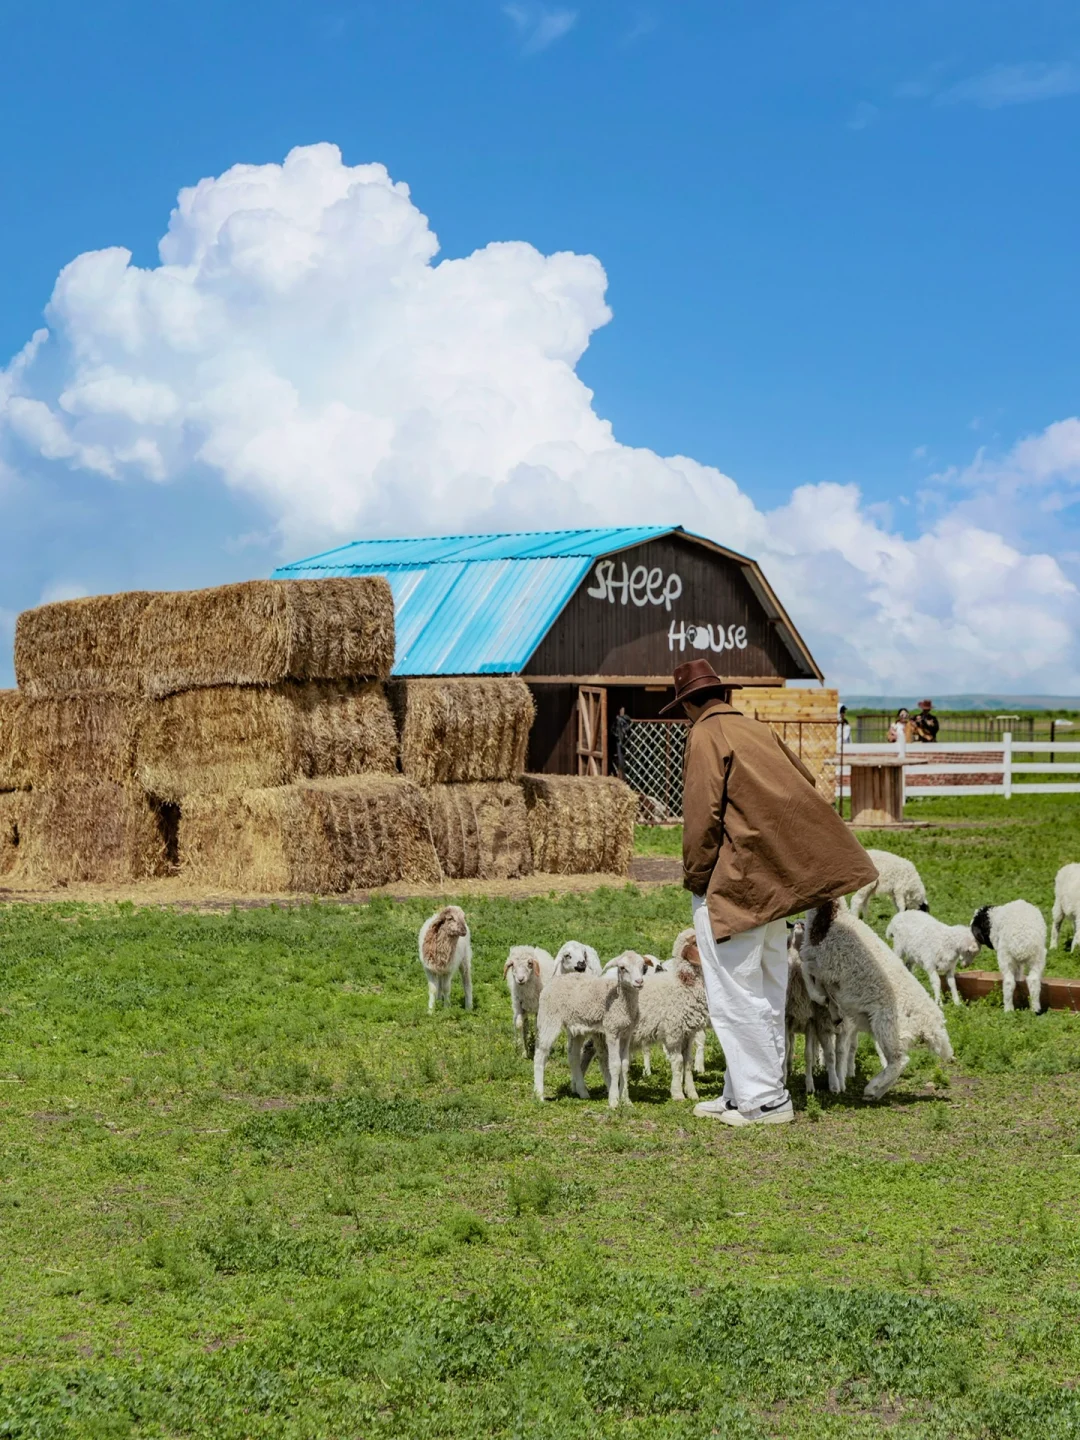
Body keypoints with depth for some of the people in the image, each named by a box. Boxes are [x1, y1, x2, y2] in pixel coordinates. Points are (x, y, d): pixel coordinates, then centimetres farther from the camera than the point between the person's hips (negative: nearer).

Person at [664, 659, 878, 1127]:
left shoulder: (706, 737, -8)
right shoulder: (759, 731, 14)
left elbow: (702, 813, -16)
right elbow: (804, 783, 16)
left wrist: (694, 876, -6)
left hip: (730, 883, -9)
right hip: (773, 885, 9)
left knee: (735, 997, -5)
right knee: (765, 996, 12)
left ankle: (763, 1100, -5)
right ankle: (744, 1093, 21)